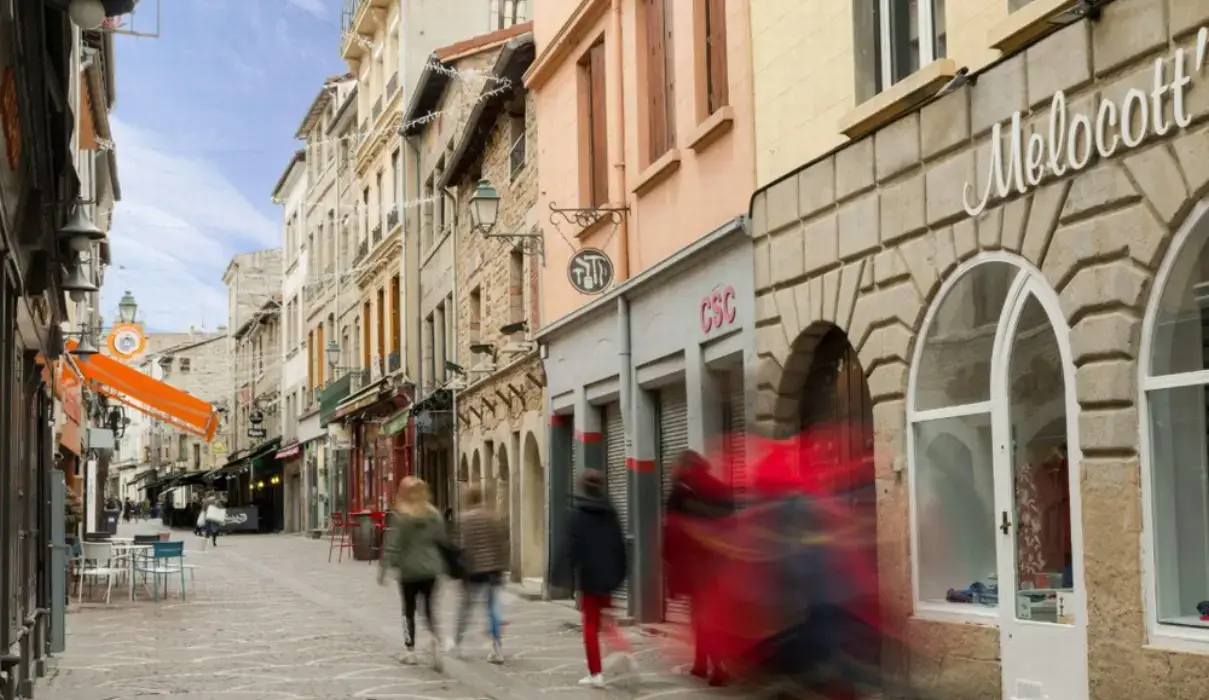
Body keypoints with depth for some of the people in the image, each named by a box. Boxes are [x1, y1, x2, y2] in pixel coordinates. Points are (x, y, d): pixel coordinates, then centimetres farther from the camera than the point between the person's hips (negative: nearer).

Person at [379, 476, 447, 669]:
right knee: (429, 609, 10)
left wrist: (383, 568, -9)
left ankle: (410, 651, 14)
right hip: (430, 568, 3)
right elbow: (443, 541, 5)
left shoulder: (400, 516, -11)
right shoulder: (434, 514, 0)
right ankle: (436, 640, -14)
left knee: (409, 611, 11)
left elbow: (392, 545, -13)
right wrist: (441, 564, 20)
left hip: (408, 570, -3)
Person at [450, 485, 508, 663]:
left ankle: (457, 643, 26)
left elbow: (463, 547, -13)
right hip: (494, 570, 4)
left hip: (475, 570, -4)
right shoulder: (495, 518, 6)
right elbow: (503, 544, 8)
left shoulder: (465, 519, -10)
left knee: (466, 606, 11)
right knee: (493, 609, 6)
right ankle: (497, 649, 1)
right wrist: (501, 569, 15)